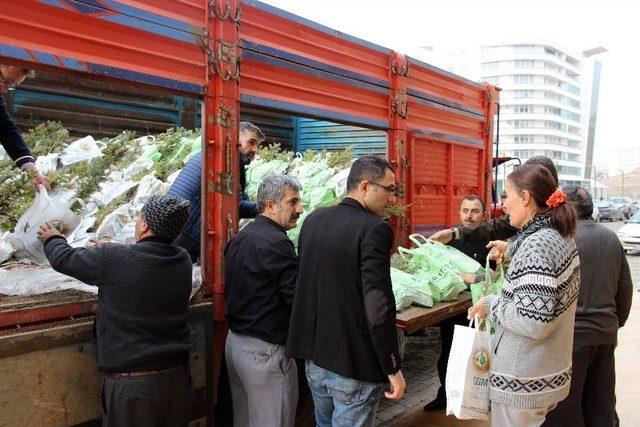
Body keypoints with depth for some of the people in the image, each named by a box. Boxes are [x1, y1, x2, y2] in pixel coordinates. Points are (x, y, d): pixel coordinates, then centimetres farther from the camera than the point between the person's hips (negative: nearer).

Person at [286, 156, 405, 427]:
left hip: (314, 358, 7)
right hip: (354, 365, -7)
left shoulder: (313, 220, 4)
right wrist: (393, 369, -13)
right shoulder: (374, 229, -18)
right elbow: (379, 306, -22)